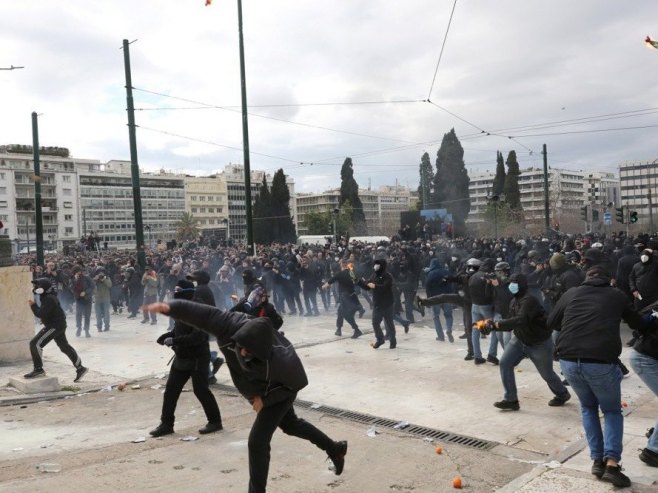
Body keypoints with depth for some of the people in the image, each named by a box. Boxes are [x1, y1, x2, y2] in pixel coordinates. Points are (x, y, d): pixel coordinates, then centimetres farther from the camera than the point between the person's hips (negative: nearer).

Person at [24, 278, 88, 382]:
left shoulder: (49, 299, -21)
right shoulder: (48, 297, 11)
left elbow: (40, 314, -25)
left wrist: (33, 305, -12)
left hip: (55, 326, -11)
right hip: (58, 325, 11)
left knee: (35, 343, -10)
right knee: (65, 347, 16)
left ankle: (38, 369, -3)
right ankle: (80, 368, 22)